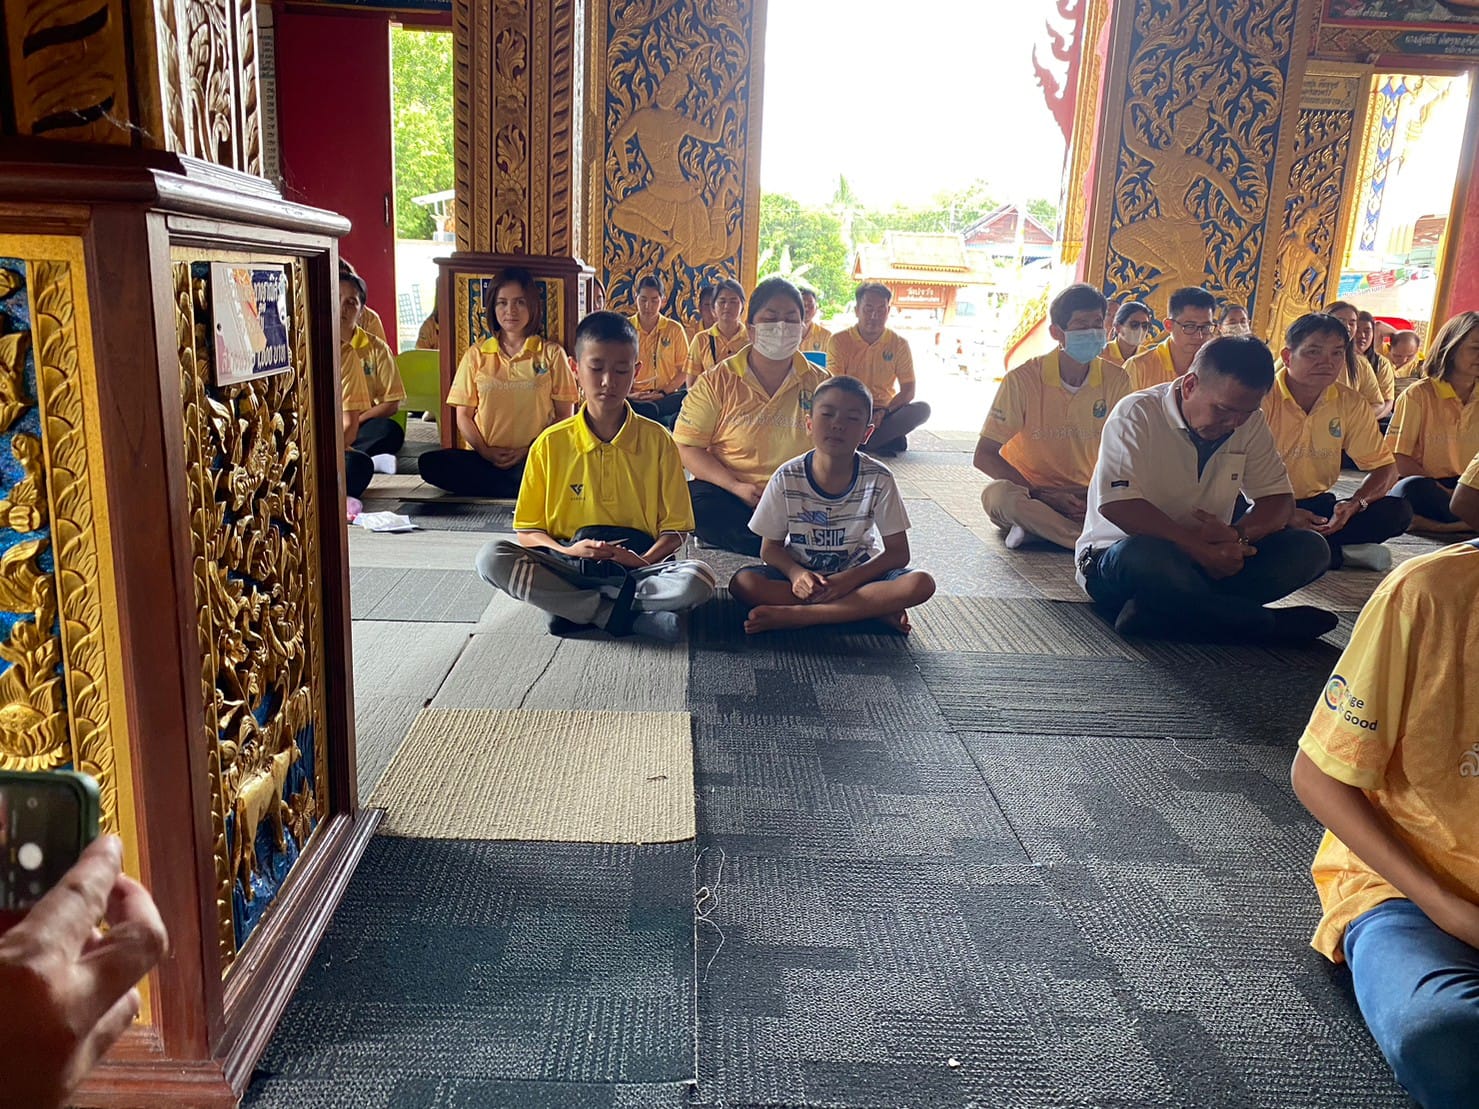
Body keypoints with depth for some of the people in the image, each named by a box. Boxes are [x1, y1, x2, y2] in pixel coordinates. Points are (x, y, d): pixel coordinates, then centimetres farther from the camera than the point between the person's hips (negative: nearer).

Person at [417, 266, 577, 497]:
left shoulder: (551, 353, 8)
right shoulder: (476, 354, 13)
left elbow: (564, 416, 5)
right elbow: (463, 416, 10)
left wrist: (529, 451, -9)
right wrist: (485, 452, -9)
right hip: (483, 457, 4)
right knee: (431, 463, -28)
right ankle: (524, 488, -20)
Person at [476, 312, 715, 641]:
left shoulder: (656, 440, 3)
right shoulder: (550, 444, 4)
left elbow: (675, 527, 4)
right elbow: (528, 531, 6)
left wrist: (644, 561, -17)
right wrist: (568, 551, -15)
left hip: (636, 567, -1)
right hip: (567, 567, 1)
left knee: (699, 579, -31)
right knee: (491, 558, -27)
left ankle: (573, 608, -21)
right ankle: (633, 616, -25)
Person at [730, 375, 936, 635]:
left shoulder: (878, 479, -12)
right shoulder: (787, 479, -12)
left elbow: (898, 553, -9)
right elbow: (770, 548, -4)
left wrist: (849, 579, -25)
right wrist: (795, 573, -27)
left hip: (858, 574, 0)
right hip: (801, 574, 0)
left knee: (921, 584, -28)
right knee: (742, 583, -29)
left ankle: (793, 615, -30)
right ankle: (875, 609, -24)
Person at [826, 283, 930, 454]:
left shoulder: (899, 344, 3)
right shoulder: (839, 341, -1)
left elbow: (908, 391, 1)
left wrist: (884, 412, -19)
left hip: (884, 411, 2)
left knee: (922, 409, -26)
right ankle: (888, 436, -31)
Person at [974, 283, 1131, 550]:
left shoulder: (1116, 380, -3)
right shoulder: (1023, 379, -13)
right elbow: (984, 455, -13)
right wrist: (1042, 496, -21)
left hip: (1083, 495, 3)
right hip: (1026, 488, -2)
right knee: (999, 495, -37)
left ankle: (1037, 525, -21)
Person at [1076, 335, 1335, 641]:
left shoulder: (1250, 423, 5)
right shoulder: (1137, 414, -13)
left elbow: (1279, 500, 4)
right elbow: (1117, 505, -24)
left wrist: (1238, 533, -20)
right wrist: (1202, 550, -29)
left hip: (1208, 557, 7)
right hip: (1118, 556, -6)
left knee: (1311, 548, -13)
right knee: (1146, 557, -41)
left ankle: (1155, 614, -30)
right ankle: (1273, 624, -21)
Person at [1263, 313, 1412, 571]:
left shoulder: (1350, 403, 3)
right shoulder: (1262, 398, -13)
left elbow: (1384, 466, 5)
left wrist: (1355, 504, -17)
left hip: (1317, 506, 5)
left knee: (1398, 512, -13)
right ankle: (1339, 554, -16)